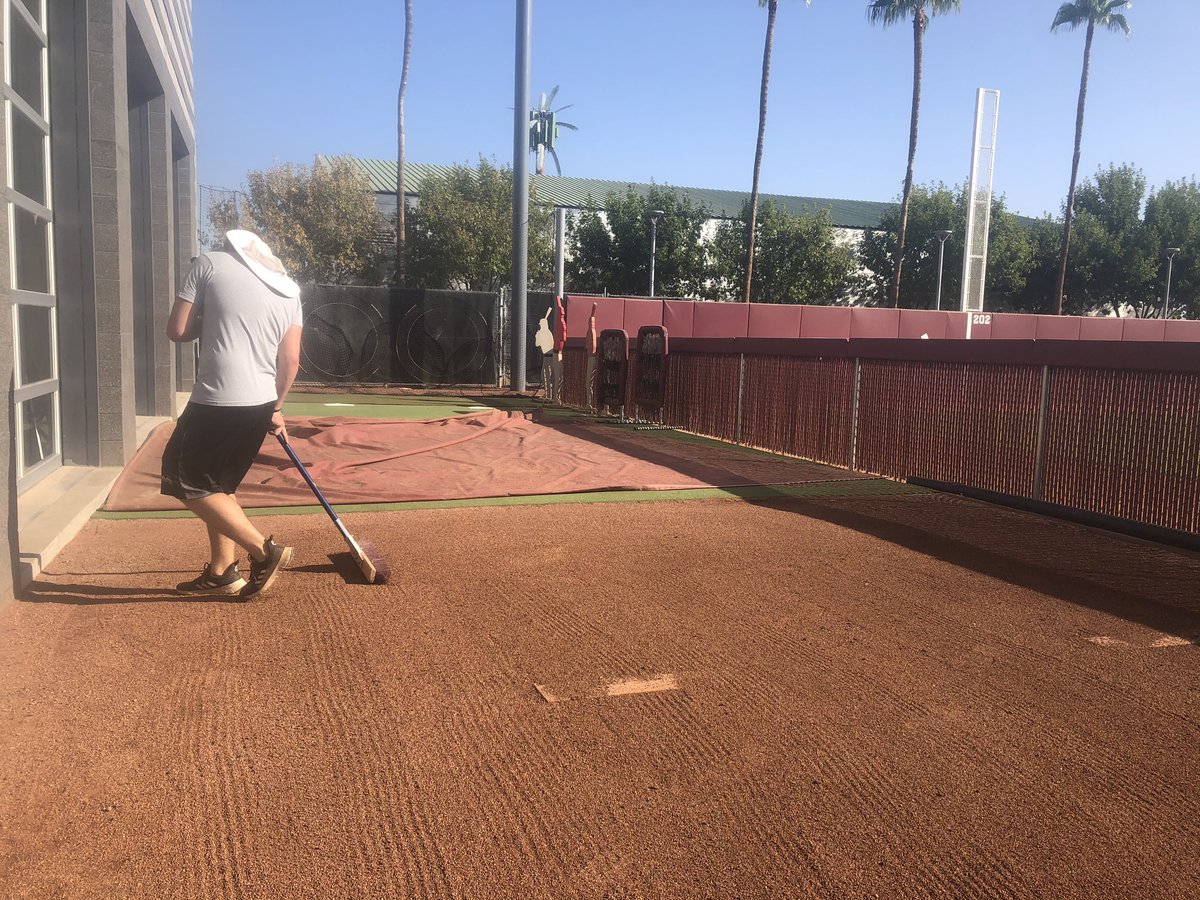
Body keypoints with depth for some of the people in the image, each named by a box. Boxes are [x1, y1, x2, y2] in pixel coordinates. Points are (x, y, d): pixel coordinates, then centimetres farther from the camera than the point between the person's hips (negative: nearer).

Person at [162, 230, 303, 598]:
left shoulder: (209, 262, 2)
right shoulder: (288, 288, 14)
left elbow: (176, 330, -2)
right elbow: (290, 359, 9)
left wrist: (208, 322, 18)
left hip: (218, 402, -7)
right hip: (262, 404, 7)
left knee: (188, 482, 6)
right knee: (217, 484, 20)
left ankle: (264, 551, -1)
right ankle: (221, 572, 23)